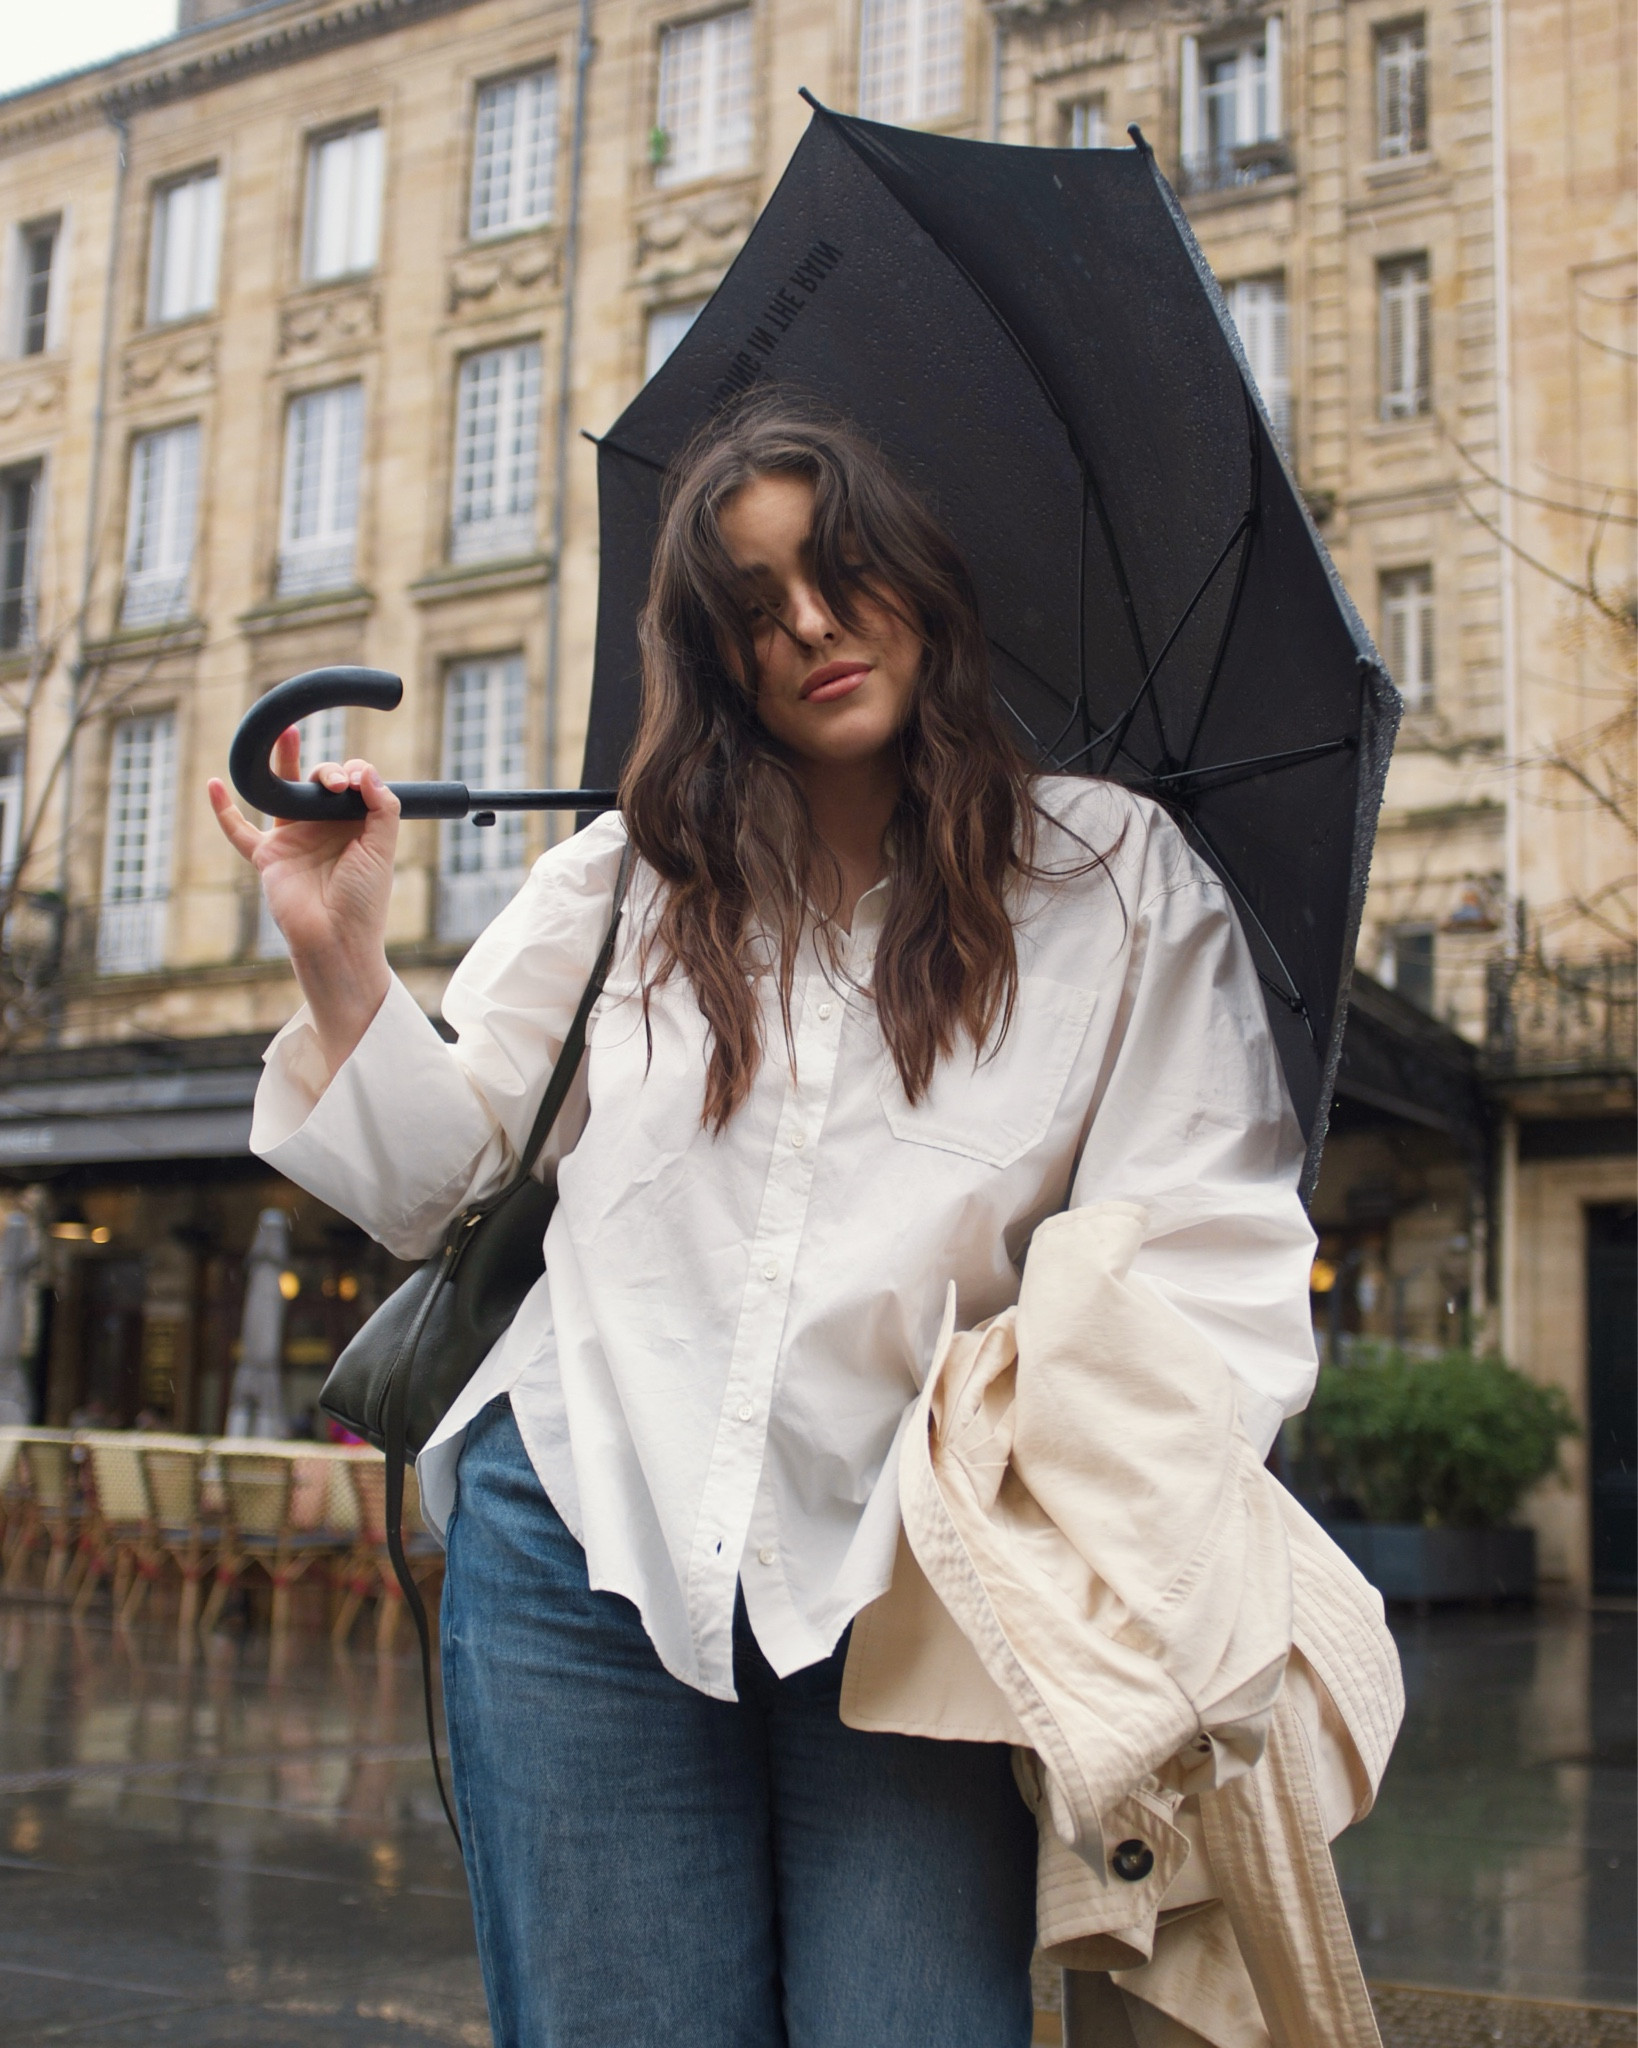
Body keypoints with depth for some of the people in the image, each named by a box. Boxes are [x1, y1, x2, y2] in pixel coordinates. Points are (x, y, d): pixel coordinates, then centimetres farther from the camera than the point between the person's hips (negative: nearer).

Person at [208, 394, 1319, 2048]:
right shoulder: (624, 877, 11)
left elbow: (1208, 1251, -2)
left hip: (898, 1595, -1)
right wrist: (342, 958, -1)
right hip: (586, 1554, 2)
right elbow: (434, 1179, 13)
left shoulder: (1115, 876, 5)